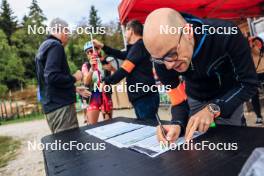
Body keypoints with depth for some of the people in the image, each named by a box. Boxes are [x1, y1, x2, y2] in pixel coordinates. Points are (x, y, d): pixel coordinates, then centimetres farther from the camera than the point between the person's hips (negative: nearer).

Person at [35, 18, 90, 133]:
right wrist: (74, 78, -8)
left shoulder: (44, 46, 21)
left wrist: (74, 89, 25)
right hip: (60, 105, -10)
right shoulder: (55, 46, -10)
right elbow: (52, 77, -24)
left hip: (51, 106, 10)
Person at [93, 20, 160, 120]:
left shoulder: (139, 46, -12)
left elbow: (124, 70, -17)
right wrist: (102, 46, 31)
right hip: (142, 97, 10)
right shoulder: (137, 47, 19)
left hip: (145, 97, -10)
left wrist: (106, 82, -8)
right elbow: (120, 55, 30)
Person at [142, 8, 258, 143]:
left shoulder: (226, 34, -34)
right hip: (195, 99, 2)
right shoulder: (162, 54, -27)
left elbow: (249, 83, -26)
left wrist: (213, 109, -38)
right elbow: (175, 94, -17)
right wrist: (178, 124, -36)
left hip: (229, 97, -1)